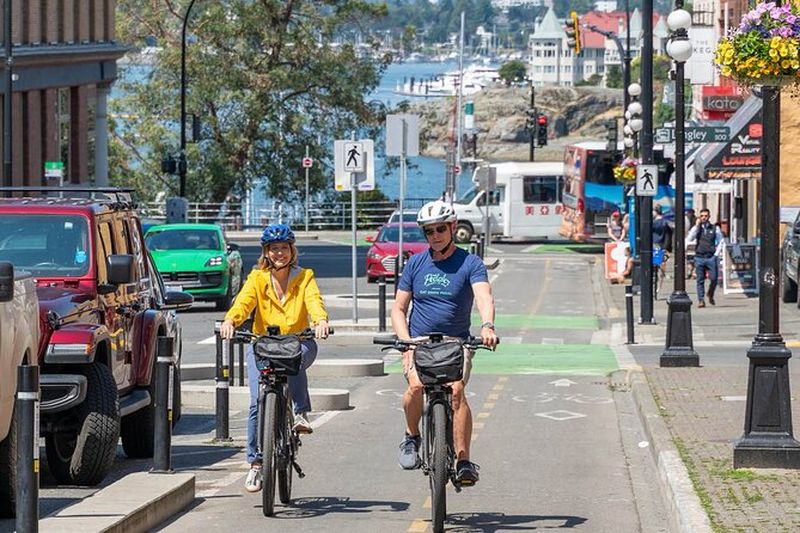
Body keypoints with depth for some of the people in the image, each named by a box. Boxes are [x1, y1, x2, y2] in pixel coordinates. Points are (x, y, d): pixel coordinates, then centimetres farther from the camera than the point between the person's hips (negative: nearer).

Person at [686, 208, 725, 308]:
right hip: (699, 257, 0)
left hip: (711, 257, 0)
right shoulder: (696, 228, 8)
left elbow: (721, 241, 9)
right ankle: (701, 300, 3)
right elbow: (690, 239, -7)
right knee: (700, 280, 0)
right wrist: (697, 225, -9)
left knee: (714, 279, -4)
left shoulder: (715, 228, 7)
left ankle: (710, 295, 22)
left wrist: (716, 253, -1)